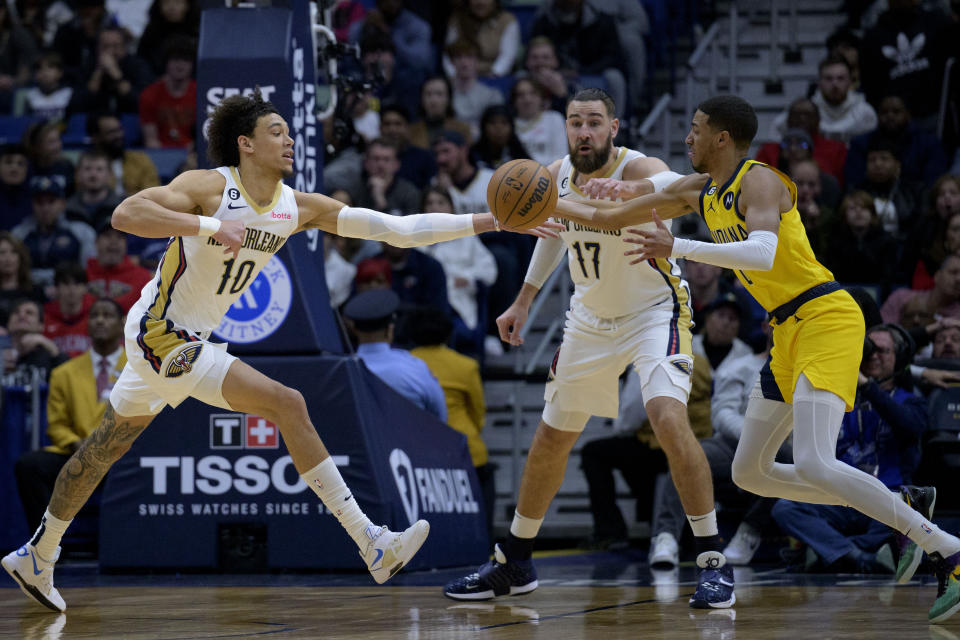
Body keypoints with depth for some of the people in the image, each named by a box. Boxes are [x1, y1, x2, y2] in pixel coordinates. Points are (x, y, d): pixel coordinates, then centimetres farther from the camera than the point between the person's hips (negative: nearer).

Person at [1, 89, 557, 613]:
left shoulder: (299, 207, 0)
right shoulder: (210, 188, -18)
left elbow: (396, 229, -4)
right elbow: (125, 214, -32)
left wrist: (489, 223, -10)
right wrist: (207, 227, -41)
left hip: (189, 340, 9)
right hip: (162, 333, -9)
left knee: (106, 449, 20)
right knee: (287, 405, -17)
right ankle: (373, 546, -19)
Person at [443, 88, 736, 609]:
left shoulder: (636, 167, -26)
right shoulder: (554, 178, -8)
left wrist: (625, 190, -70)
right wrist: (524, 301, 12)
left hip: (655, 312, -6)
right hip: (590, 318, 6)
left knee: (669, 419, -28)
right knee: (550, 439, 12)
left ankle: (712, 563, -18)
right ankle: (513, 564, 30)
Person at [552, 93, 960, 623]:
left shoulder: (759, 182, -13)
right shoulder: (699, 190, 14)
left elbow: (763, 254, -33)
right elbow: (611, 218, 23)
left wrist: (678, 249, -32)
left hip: (826, 320, -10)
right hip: (789, 333, 10)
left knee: (813, 464, -26)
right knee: (749, 472, 10)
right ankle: (901, 513, 14)